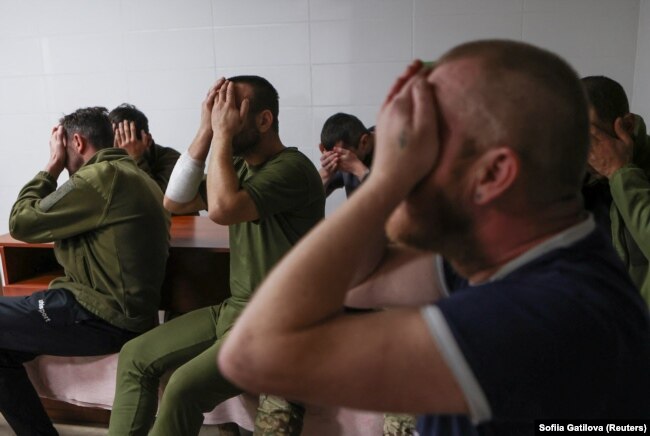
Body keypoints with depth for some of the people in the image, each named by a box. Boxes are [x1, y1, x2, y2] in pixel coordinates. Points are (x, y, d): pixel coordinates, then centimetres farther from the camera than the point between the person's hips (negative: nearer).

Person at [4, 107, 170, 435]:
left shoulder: (103, 175, -16)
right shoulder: (130, 175, 17)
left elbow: (22, 222, -7)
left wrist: (51, 168, 1)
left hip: (103, 317, -10)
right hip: (116, 310, 10)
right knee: (6, 349, 14)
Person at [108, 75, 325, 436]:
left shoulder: (291, 167, -17)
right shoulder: (240, 166, 10)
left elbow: (222, 209, -30)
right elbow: (174, 201, 3)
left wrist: (223, 134, -18)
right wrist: (206, 131, -3)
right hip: (235, 308, 9)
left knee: (184, 388, -24)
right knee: (135, 356, 6)